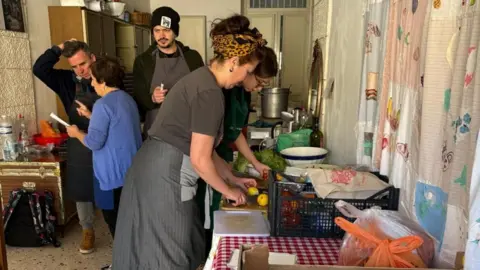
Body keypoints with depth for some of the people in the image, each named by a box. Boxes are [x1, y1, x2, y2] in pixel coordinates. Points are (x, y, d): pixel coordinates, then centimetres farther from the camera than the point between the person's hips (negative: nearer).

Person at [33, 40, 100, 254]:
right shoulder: (69, 81, -2)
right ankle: (88, 230, 31)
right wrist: (60, 48, -12)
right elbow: (39, 69, -9)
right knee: (81, 190, 12)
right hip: (80, 146, 2)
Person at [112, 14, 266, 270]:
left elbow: (201, 147, 16)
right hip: (164, 176, -10)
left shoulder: (201, 79, 11)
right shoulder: (210, 93, -19)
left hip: (157, 169, 10)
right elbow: (200, 159, -19)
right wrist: (228, 190, -2)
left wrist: (233, 178, 18)